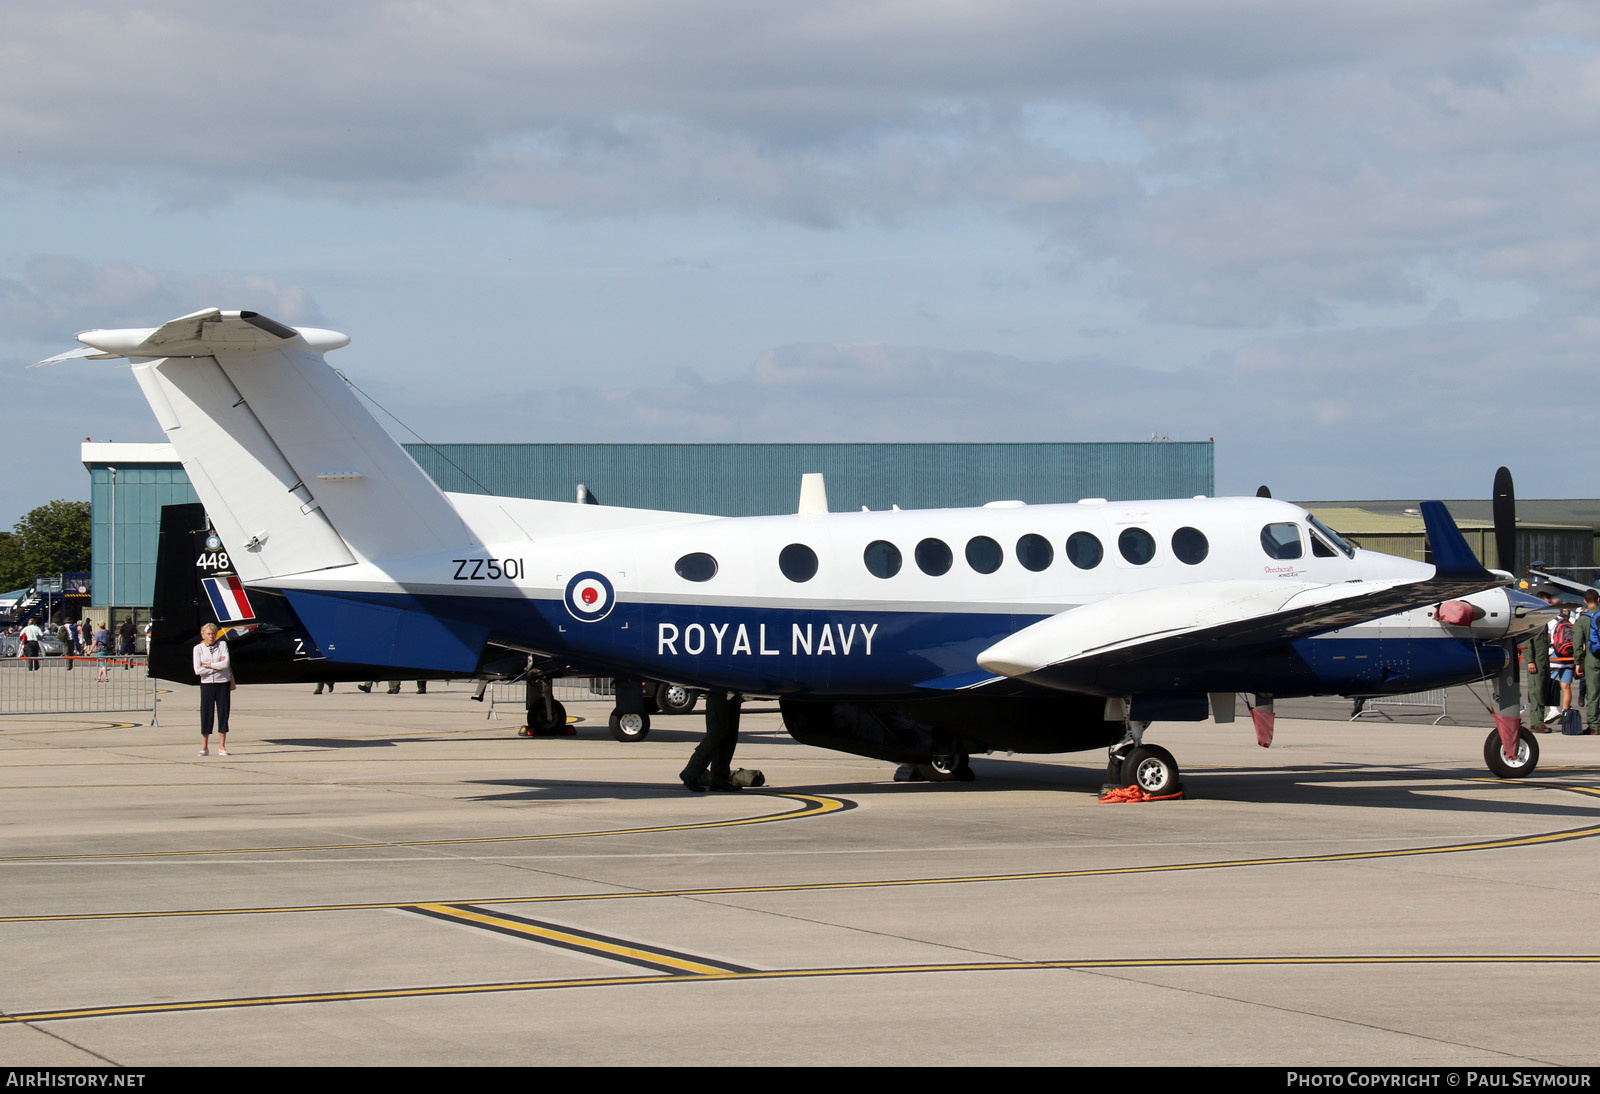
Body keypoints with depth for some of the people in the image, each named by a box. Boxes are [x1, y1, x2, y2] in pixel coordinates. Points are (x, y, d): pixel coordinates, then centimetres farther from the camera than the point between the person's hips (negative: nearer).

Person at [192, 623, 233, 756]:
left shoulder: (222, 644, 1)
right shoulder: (198, 648, 1)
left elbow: (226, 664, -10)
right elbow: (197, 670, -8)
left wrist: (208, 665, -10)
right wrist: (217, 668, -8)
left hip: (223, 683, 0)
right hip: (207, 684, 0)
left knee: (223, 713, 1)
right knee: (206, 714, -1)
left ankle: (222, 747, 8)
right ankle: (204, 747, 5)